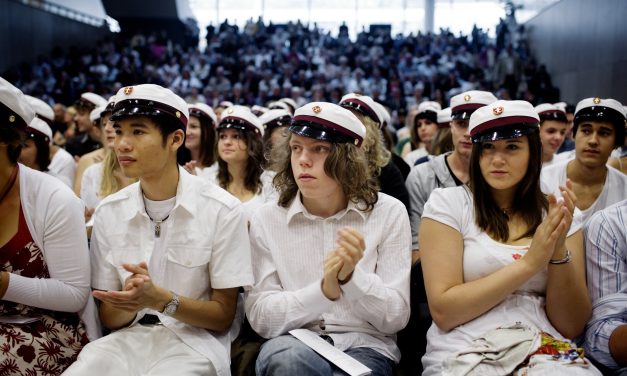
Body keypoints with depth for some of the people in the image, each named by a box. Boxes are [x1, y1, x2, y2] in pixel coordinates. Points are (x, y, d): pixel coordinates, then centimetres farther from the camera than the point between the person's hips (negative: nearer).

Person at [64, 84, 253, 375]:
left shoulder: (221, 210, -10)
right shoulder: (108, 212, 2)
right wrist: (128, 302, -19)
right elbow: (108, 319, 5)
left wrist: (160, 299, -23)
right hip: (127, 338, 3)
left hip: (193, 340, -2)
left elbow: (223, 315, -5)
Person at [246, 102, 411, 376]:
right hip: (293, 345, 1)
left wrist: (351, 277, -23)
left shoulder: (388, 212, -4)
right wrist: (323, 290, -23)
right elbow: (260, 317, -7)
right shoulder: (266, 219, -1)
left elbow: (396, 318, -5)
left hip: (364, 344, 0)